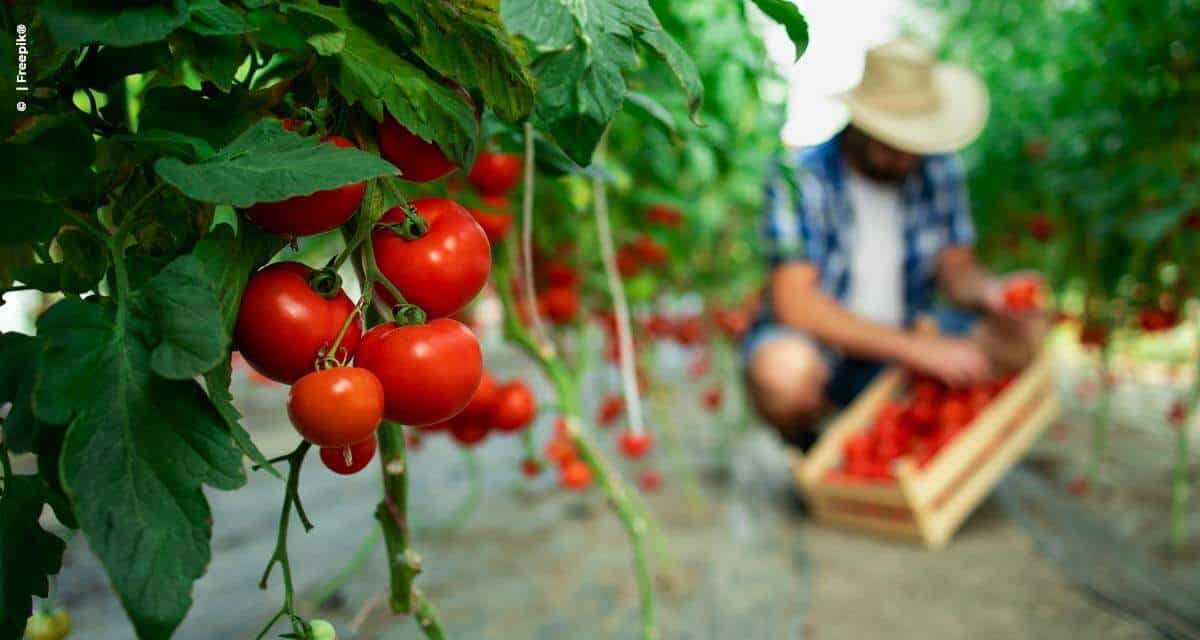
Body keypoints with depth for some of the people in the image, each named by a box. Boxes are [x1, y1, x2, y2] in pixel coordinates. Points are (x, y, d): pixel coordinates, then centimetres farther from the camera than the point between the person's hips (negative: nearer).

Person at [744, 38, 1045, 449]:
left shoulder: (938, 170, -2)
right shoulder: (801, 178, -19)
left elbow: (956, 267, 5)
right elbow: (795, 304, -26)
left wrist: (990, 292, -20)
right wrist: (917, 348, -30)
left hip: (904, 340, 6)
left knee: (1022, 337, -13)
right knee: (785, 372, -39)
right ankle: (809, 452, -3)